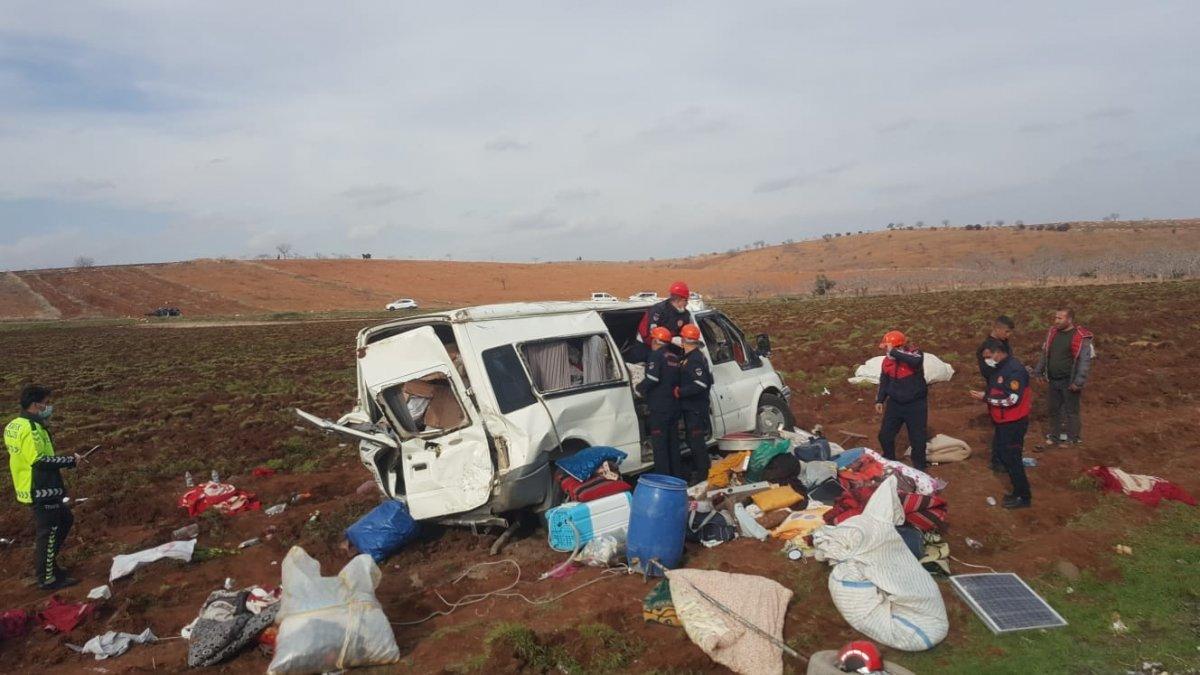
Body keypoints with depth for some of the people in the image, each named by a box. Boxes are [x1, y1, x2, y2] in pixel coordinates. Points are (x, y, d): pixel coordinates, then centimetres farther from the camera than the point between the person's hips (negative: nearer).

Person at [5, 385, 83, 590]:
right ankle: (47, 578, 11)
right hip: (41, 490, -10)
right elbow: (39, 461, -27)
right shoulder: (30, 428, -22)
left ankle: (44, 565, 31)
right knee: (49, 532, 1)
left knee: (65, 519, 22)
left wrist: (64, 460, 7)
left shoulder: (15, 425, 11)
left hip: (35, 487, 10)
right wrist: (70, 460, -17)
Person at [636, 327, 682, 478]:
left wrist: (639, 387, -8)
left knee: (659, 444, -4)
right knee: (673, 442, 16)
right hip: (674, 406, 8)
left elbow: (652, 379, -22)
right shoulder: (674, 358, 14)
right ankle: (677, 475, 23)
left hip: (659, 407, -8)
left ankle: (663, 476, -4)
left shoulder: (656, 356, -12)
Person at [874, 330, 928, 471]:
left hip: (915, 405, -5)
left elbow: (915, 361, -46)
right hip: (894, 403, 5)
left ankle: (919, 468, 25)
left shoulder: (914, 353, -19)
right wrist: (880, 400, 9)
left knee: (917, 439, 4)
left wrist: (893, 352, -40)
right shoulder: (887, 360, -3)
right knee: (885, 435, 9)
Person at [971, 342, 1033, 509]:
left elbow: (1012, 399, -28)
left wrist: (986, 398, -20)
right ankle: (1018, 490, 31)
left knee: (1011, 458, -1)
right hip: (1003, 421, 10)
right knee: (999, 451, 18)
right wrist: (985, 395, 2)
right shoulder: (1000, 367, 9)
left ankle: (1024, 497, 13)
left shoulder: (1014, 370, -23)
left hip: (1014, 423, -10)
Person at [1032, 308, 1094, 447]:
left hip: (1069, 382, -6)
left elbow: (1085, 362, -19)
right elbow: (1045, 353, 13)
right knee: (1052, 409, 17)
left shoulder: (1081, 337, -17)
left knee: (1071, 411, 9)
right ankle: (1055, 435, 33)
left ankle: (1072, 439, 24)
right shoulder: (1053, 332, 2)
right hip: (1052, 380, 6)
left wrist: (1078, 382, -22)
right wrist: (1038, 371, 15)